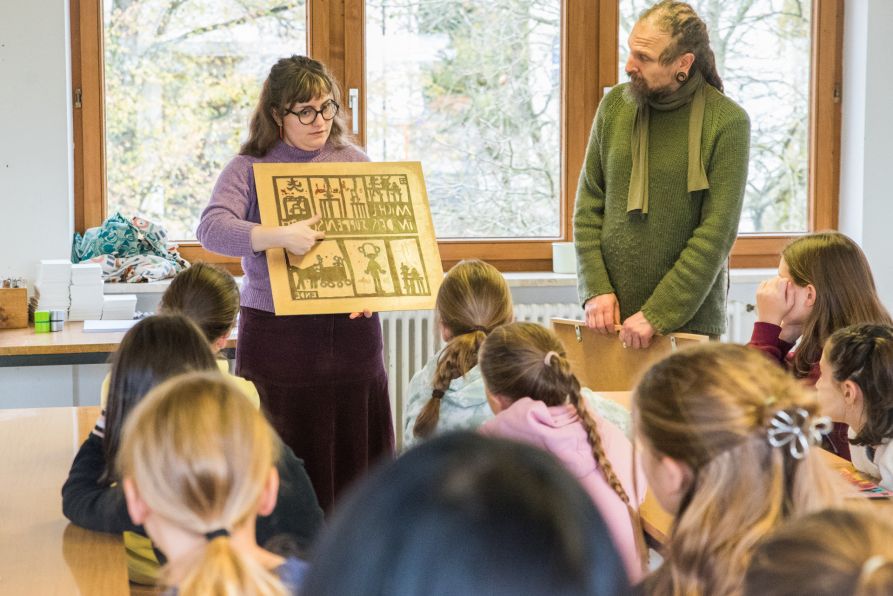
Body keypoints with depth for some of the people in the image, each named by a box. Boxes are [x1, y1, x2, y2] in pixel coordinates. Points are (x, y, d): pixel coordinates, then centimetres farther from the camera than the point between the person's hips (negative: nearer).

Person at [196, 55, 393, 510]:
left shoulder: (354, 162, 12)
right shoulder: (249, 169, 1)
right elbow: (211, 228, -15)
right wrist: (280, 236, -30)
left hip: (350, 334, 3)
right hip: (278, 339, -3)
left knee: (355, 465, 5)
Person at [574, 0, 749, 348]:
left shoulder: (727, 122, -11)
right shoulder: (615, 105, 1)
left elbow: (717, 233, -13)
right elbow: (589, 205, 5)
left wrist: (657, 315, -16)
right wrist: (596, 289, -6)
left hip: (687, 319, -3)